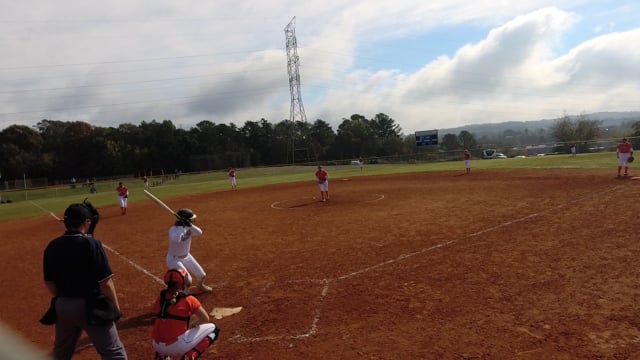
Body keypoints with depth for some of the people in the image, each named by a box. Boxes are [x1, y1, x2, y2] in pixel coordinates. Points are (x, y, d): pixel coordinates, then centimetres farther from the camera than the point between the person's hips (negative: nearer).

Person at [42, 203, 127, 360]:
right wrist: (116, 307, -6)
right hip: (91, 306, -6)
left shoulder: (52, 247, -1)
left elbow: (49, 283, 6)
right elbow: (105, 282, -18)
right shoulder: (91, 244, -19)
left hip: (62, 306, 7)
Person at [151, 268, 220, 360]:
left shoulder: (160, 298, 6)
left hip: (157, 346, 6)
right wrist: (192, 324, 18)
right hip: (176, 347, -6)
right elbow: (205, 319, -1)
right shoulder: (188, 299, -8)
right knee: (212, 329, 7)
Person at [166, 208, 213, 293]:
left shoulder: (188, 228, -8)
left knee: (201, 275, 12)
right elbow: (176, 239, -48)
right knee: (187, 281, -18)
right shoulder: (173, 229, -28)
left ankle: (200, 286, 45)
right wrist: (182, 226, -43)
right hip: (174, 259, -7)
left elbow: (199, 232, -23)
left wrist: (190, 225, -36)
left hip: (186, 256, 7)